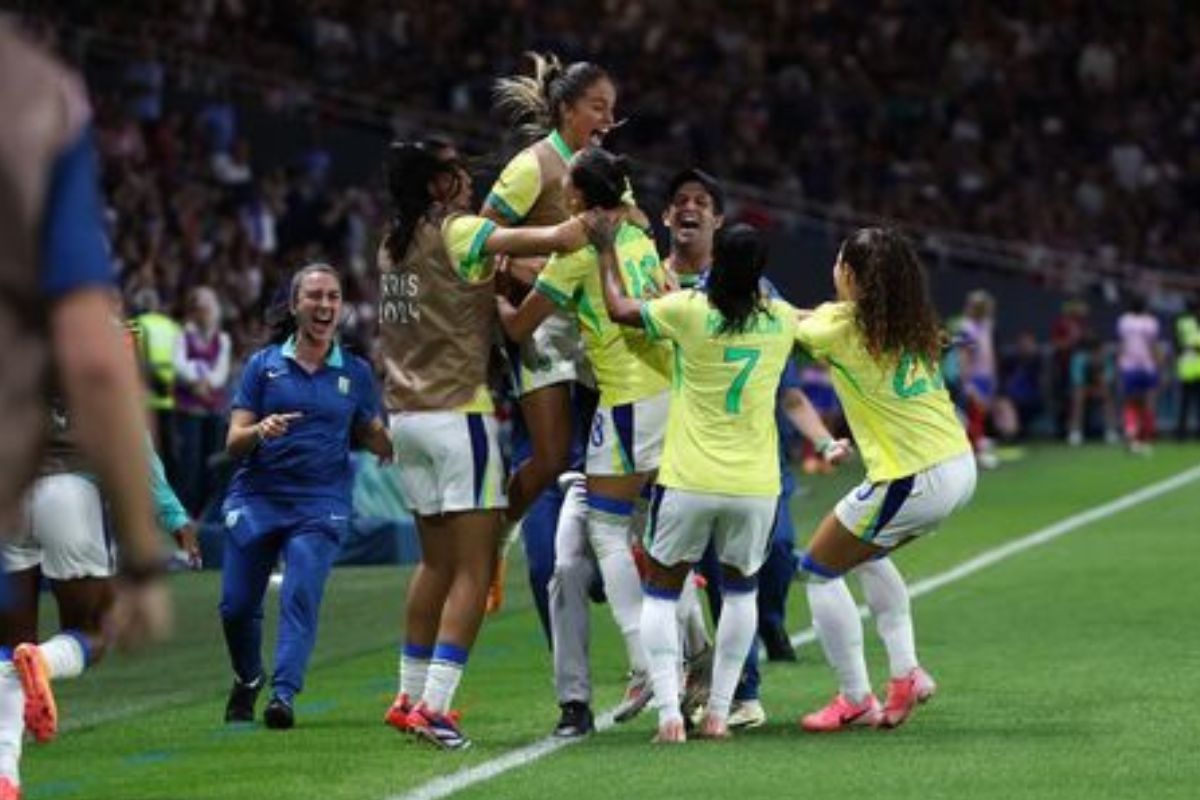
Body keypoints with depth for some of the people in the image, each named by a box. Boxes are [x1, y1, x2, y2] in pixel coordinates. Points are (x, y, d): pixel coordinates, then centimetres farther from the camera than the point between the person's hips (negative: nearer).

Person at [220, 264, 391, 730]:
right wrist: (259, 431, -20)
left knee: (301, 596, -19)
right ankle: (247, 680, 28)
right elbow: (233, 443, 2)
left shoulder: (356, 373, 8)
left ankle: (284, 693, -22)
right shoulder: (264, 365, 5)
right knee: (237, 604, 1)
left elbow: (378, 443, 14)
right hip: (255, 498, 1)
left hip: (321, 504, -1)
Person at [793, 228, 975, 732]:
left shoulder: (843, 325, -11)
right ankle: (905, 672, 22)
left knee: (821, 569, 11)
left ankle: (855, 700, 12)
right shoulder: (913, 323, 8)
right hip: (960, 468, 8)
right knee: (866, 552, 31)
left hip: (911, 481, -8)